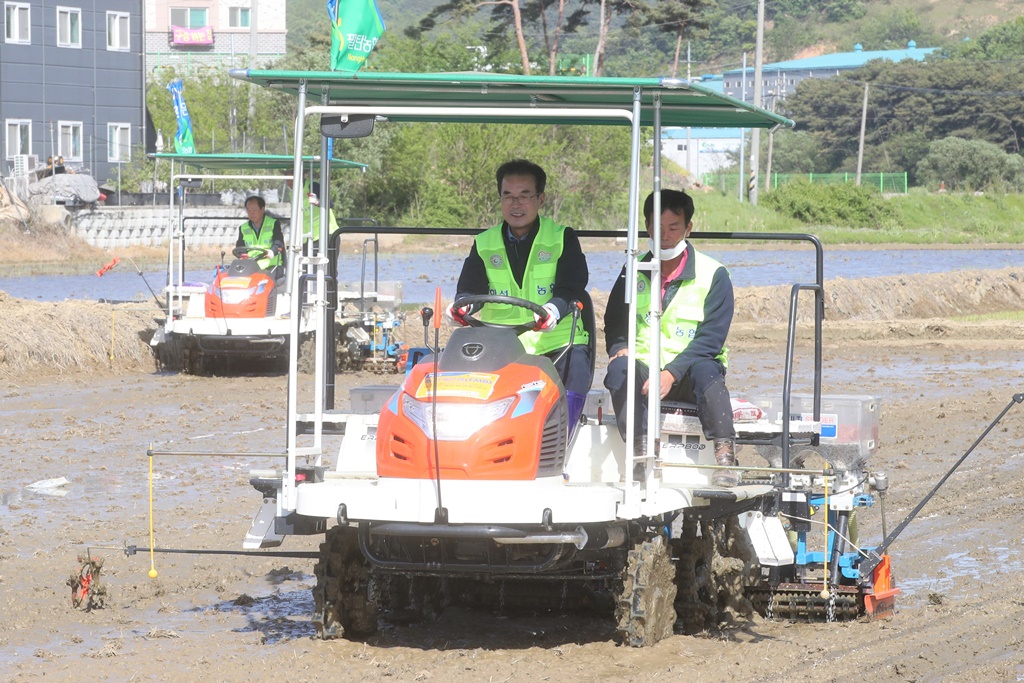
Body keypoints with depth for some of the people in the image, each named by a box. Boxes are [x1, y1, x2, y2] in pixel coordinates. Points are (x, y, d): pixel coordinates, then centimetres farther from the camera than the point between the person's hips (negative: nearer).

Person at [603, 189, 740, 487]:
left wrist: (672, 373, -21)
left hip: (688, 374, -2)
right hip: (642, 366, 2)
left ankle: (725, 458, -46)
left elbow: (711, 338, -8)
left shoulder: (713, 275, 0)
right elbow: (615, 321, 13)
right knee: (620, 370, -32)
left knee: (706, 371, -37)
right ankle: (642, 452, -43)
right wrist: (620, 349, -11)